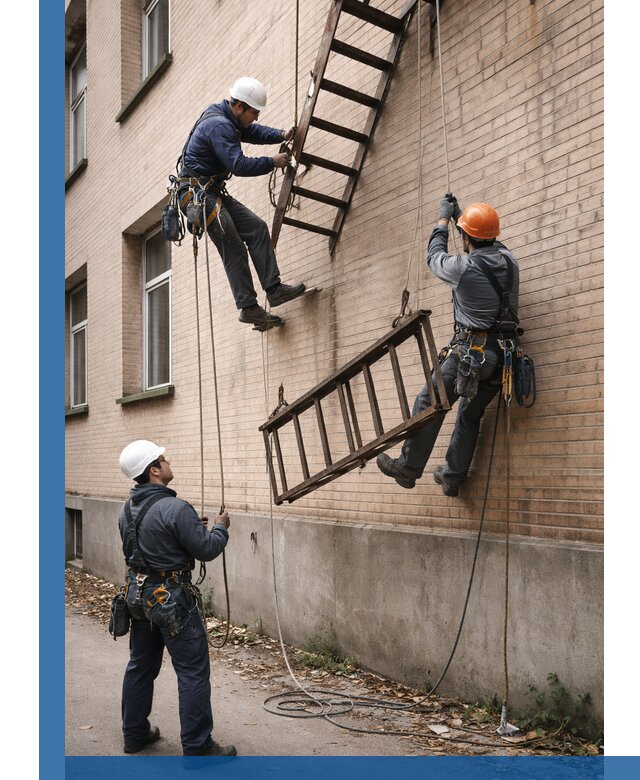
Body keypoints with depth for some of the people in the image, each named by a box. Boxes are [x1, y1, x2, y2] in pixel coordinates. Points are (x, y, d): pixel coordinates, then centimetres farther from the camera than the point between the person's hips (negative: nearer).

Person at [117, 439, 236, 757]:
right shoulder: (175, 509, -23)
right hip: (172, 599, -8)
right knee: (193, 672, 0)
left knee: (140, 665, 20)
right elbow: (207, 549, -19)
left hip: (139, 595, 9)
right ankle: (198, 747, 5)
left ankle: (134, 734, 32)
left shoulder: (128, 510, 3)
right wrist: (220, 527, 2)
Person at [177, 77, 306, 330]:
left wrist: (281, 135, 8)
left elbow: (252, 131, 26)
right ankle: (248, 308, -10)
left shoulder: (223, 116, 13)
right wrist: (272, 162, -14)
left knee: (257, 228, 0)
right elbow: (239, 165, -25)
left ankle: (274, 289, -6)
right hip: (197, 192, -10)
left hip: (212, 192, 10)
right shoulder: (218, 125, -19)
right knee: (234, 249, -12)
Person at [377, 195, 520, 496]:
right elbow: (489, 246, 29)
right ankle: (452, 477, 23)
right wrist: (460, 215, 36)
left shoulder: (463, 266, -12)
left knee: (429, 403, 5)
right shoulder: (508, 260, 5)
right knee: (470, 415, 16)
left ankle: (408, 467, 10)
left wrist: (443, 219, 25)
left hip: (471, 351, -7)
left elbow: (434, 256, 10)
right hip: (502, 355, 7)